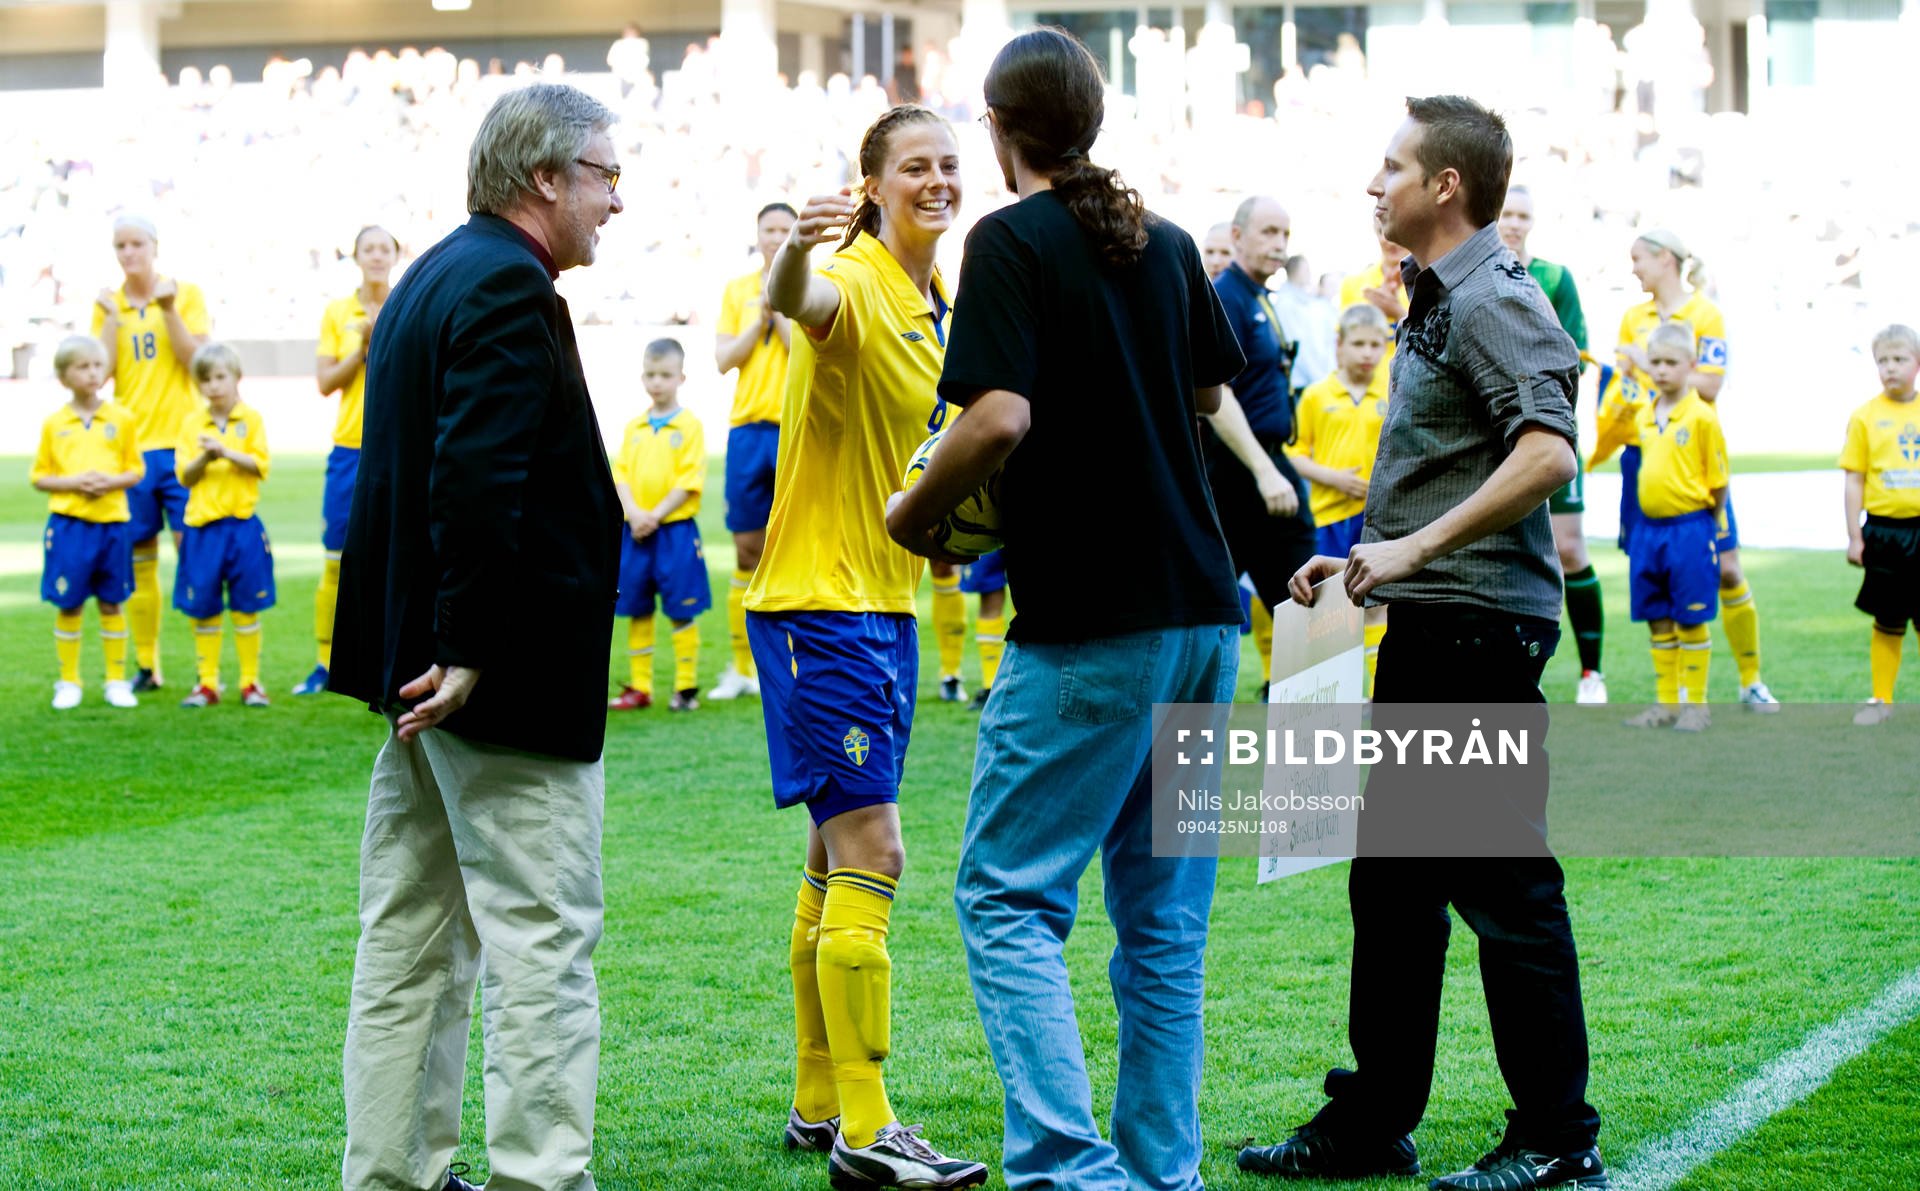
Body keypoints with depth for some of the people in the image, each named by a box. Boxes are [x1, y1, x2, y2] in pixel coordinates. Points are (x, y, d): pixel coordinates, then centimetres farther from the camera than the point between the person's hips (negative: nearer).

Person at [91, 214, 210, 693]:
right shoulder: (108, 303, 9)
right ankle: (146, 666, 10)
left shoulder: (185, 294, 4)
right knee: (138, 560, 3)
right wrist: (113, 315, -9)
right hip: (130, 446, 2)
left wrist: (169, 311, -14)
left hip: (181, 442, -2)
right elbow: (101, 370, -3)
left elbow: (196, 361, -7)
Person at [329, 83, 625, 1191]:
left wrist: (429, 647, 17)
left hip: (433, 672, 11)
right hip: (509, 682, -10)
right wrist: (469, 652, -25)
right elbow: (475, 483, -25)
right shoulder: (507, 287, -16)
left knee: (412, 945, 14)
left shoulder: (432, 277, 16)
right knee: (545, 943, -6)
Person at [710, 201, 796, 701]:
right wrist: (759, 318, -6)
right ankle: (742, 667, 12)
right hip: (747, 428, 3)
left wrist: (778, 308, -10)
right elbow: (724, 358, 4)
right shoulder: (737, 291, 12)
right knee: (747, 551, 6)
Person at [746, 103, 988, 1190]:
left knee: (841, 860, 14)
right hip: (819, 600, -9)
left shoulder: (936, 305, 11)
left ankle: (819, 1103, 23)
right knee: (871, 856, -11)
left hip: (886, 600, 9)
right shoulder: (856, 286, -16)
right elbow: (797, 302, -41)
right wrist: (797, 251, -60)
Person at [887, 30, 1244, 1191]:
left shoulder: (1014, 242, -9)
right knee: (1164, 909, 12)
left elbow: (1001, 418, -20)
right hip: (1201, 611, 7)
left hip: (1089, 627, -7)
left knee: (1008, 894, -3)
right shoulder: (1168, 243, 11)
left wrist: (913, 514, -5)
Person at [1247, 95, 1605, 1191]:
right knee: (1392, 879, 14)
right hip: (1427, 626, 11)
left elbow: (1547, 454, -27)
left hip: (1482, 627, -11)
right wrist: (1365, 562, 21)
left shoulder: (1493, 300, -14)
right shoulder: (1435, 301, 17)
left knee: (1503, 883, -5)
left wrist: (1415, 546, -26)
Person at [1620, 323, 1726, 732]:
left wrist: (1706, 526, -1)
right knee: (1658, 619, 11)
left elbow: (1718, 483, -6)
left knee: (1691, 620, 1)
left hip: (1689, 526, -6)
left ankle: (1694, 705, 9)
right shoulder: (1645, 415, 9)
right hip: (1649, 528, 6)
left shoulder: (1701, 417, -9)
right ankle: (1666, 702, 20)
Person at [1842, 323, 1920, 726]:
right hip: (1884, 530, -1)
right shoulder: (1866, 417, 0)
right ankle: (1881, 699, 16)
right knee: (1887, 622, 6)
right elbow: (1855, 480, 1)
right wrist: (1854, 537, -3)